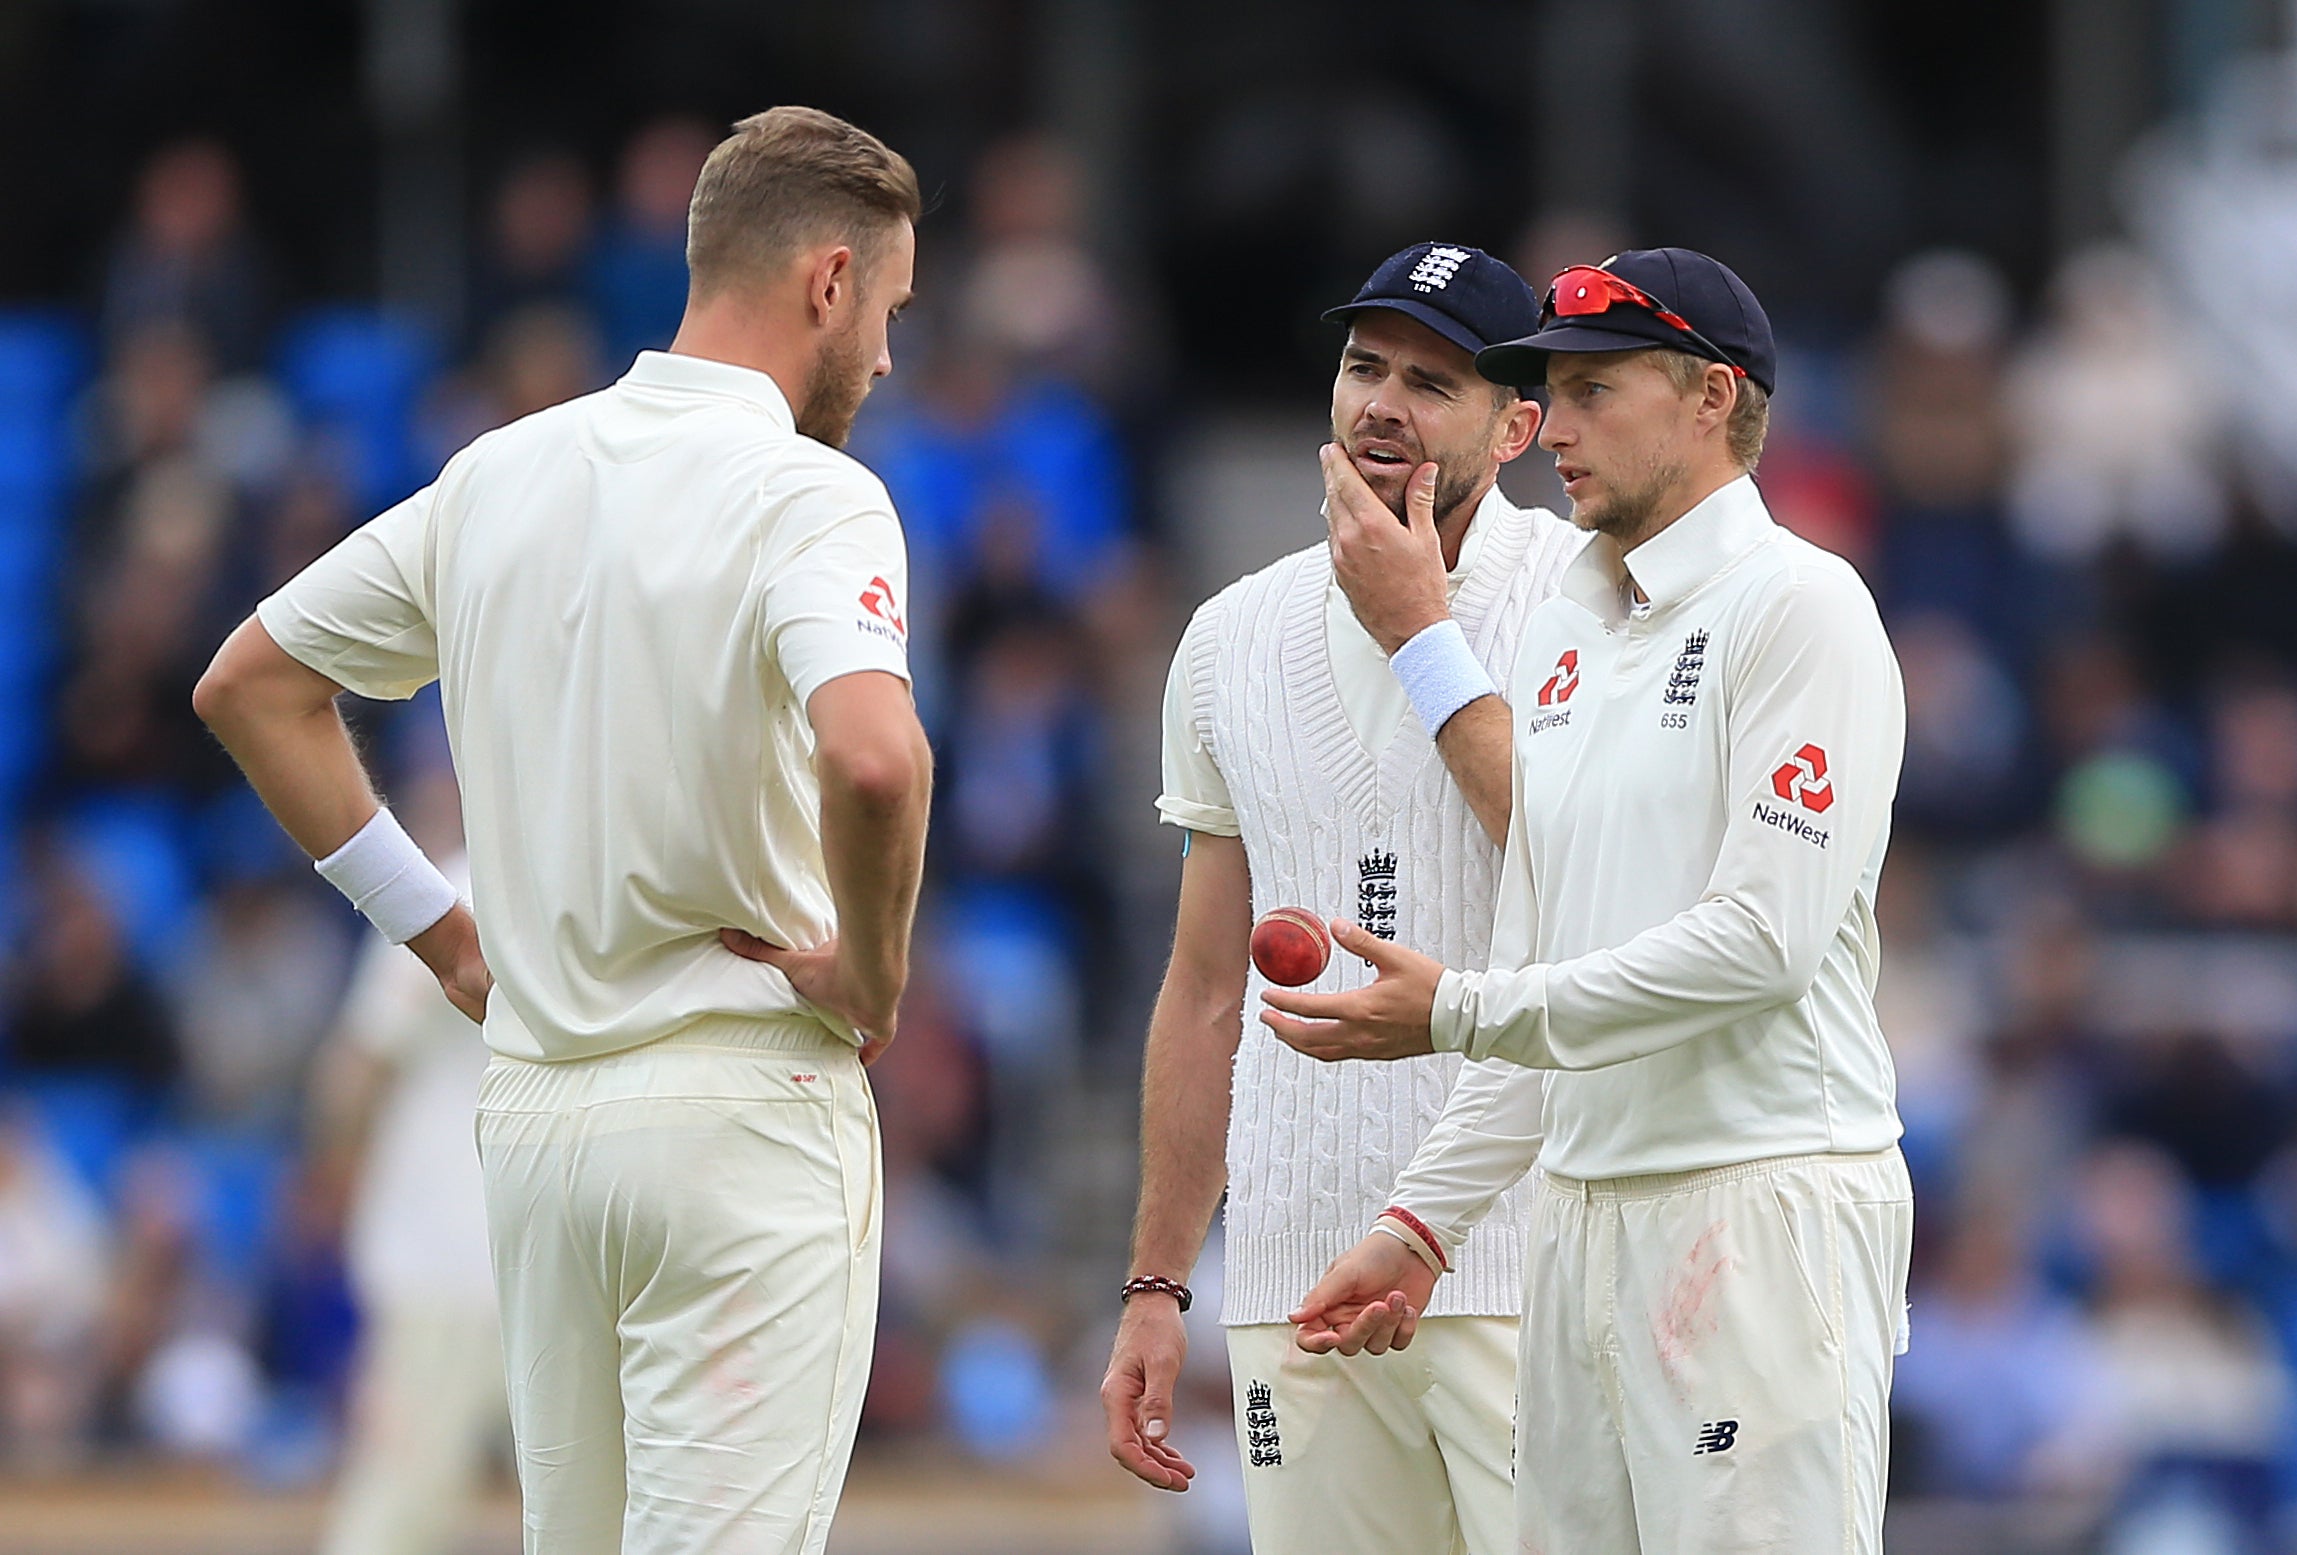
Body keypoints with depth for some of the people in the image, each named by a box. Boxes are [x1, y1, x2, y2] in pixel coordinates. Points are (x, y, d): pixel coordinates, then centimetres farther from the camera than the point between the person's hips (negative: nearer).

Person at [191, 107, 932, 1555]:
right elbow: (872, 757, -31)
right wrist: (874, 966, -12)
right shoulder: (807, 497, -12)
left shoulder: (501, 473, 10)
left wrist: (438, 924, 16)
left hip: (532, 1109, 7)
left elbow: (251, 683, 18)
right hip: (746, 1103, -7)